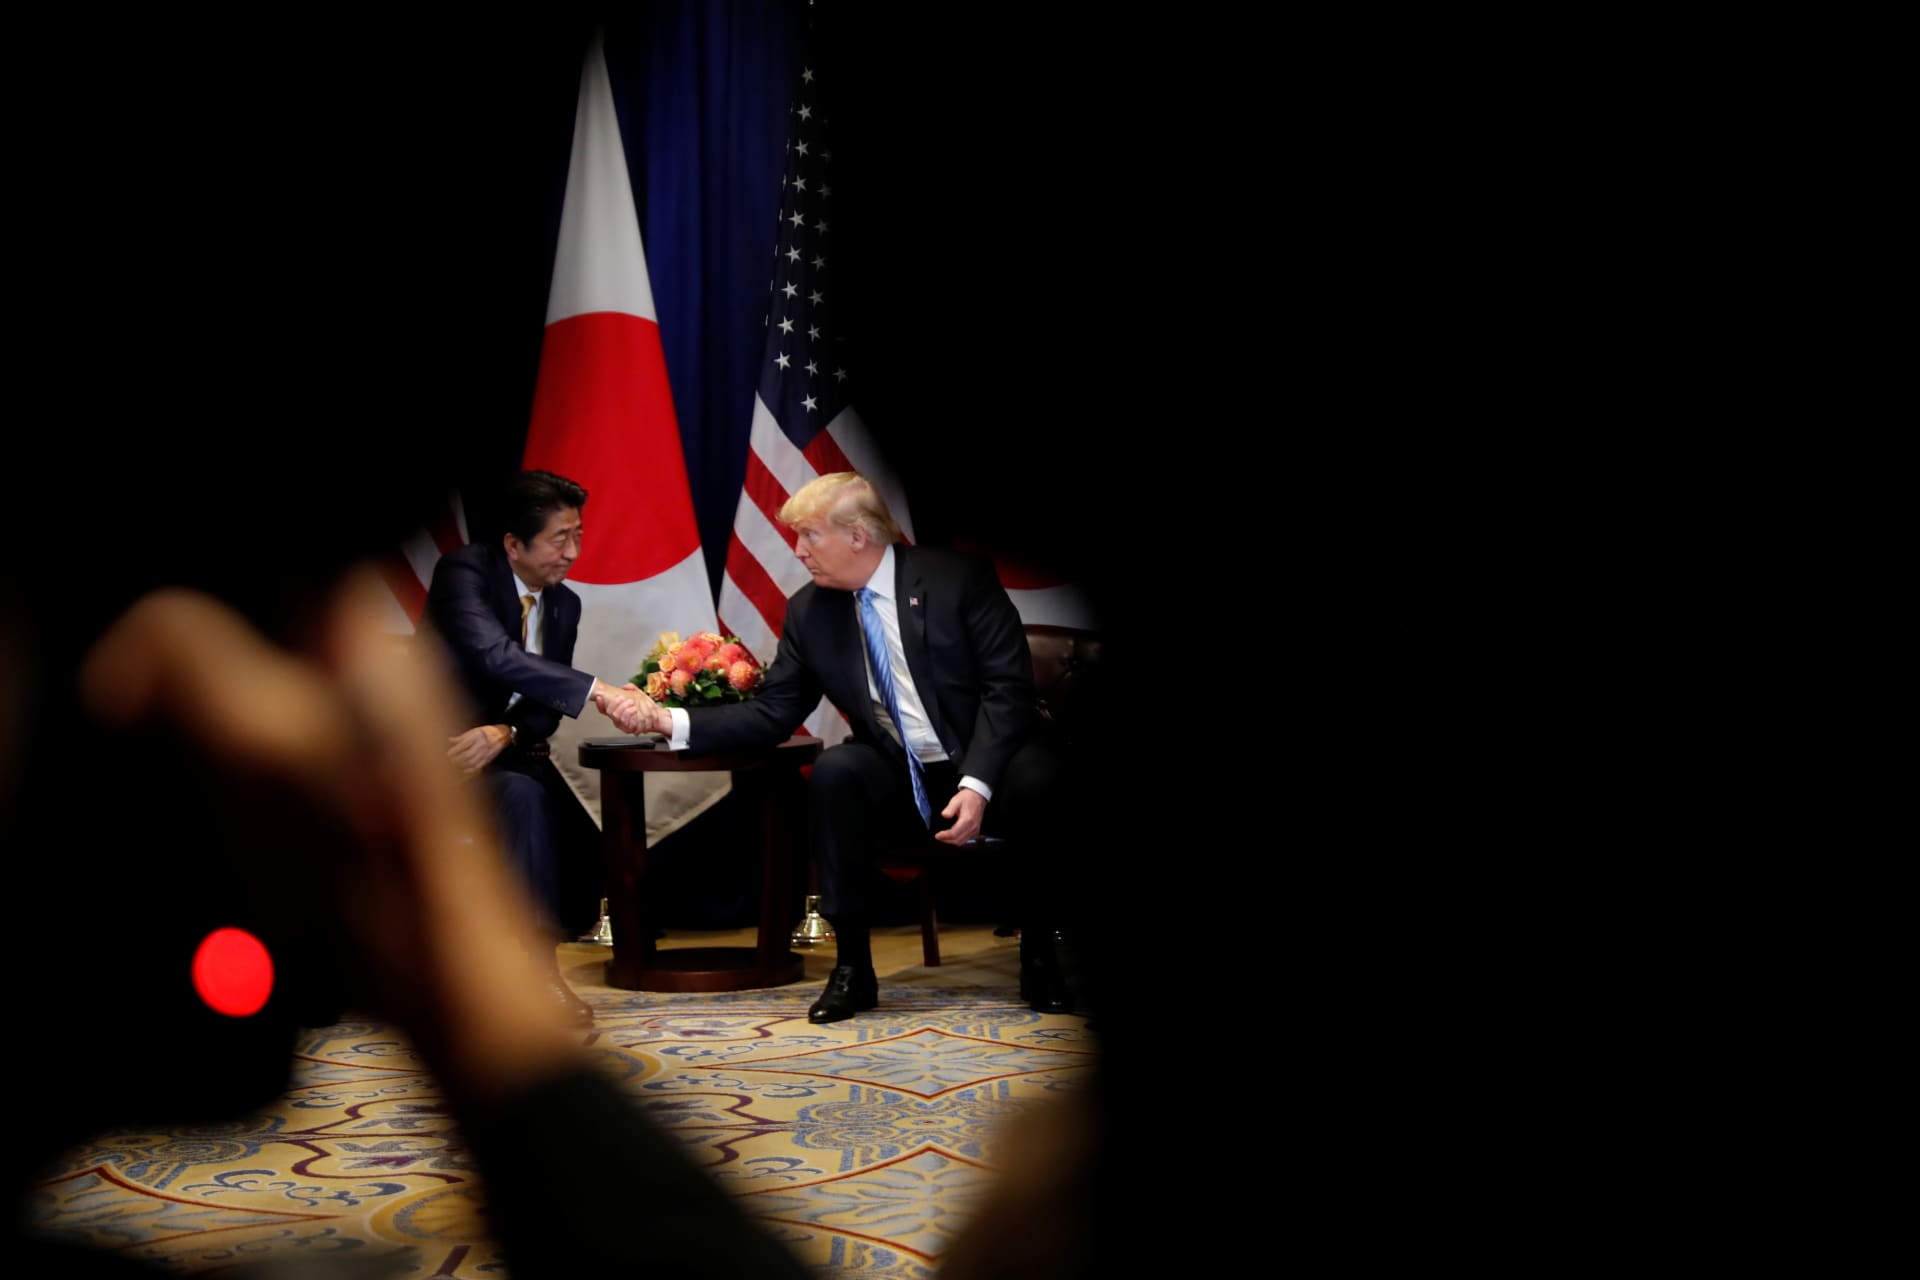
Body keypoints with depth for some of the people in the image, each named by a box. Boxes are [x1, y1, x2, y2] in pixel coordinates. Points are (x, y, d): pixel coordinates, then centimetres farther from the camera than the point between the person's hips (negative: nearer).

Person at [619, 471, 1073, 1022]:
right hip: (901, 784, 3)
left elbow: (1009, 686, -14)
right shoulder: (809, 611, 2)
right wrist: (671, 720, -10)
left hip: (989, 768, -2)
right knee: (834, 770, -28)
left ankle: (1039, 952, -9)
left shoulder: (957, 577, -10)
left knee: (1036, 779, -35)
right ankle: (853, 966, -17)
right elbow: (771, 715, 3)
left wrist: (977, 784, -26)